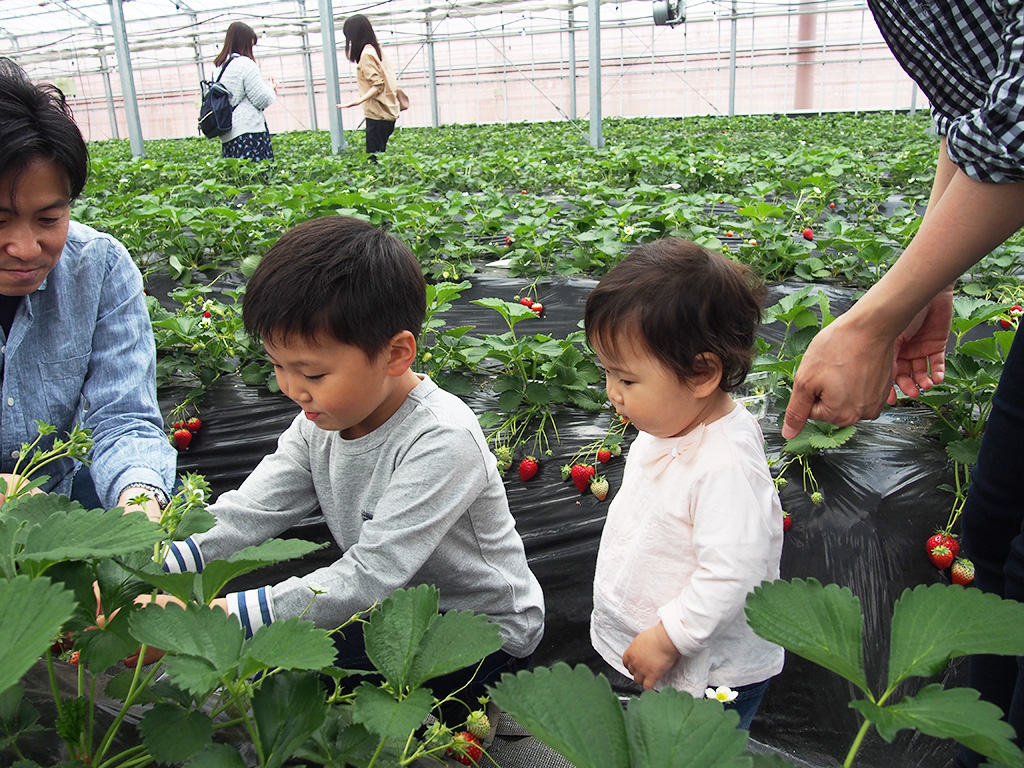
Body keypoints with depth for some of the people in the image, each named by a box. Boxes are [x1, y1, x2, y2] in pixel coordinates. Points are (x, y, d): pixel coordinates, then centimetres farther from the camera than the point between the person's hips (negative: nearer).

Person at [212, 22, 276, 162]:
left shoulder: (219, 66, 14)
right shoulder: (245, 64, -8)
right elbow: (262, 100, -10)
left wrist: (265, 86, 19)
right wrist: (271, 88, 12)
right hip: (248, 131, -8)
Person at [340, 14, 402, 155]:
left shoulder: (366, 54, -13)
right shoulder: (376, 49, 13)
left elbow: (378, 85, -18)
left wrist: (358, 101, -27)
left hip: (377, 114, -9)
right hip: (388, 111, 9)